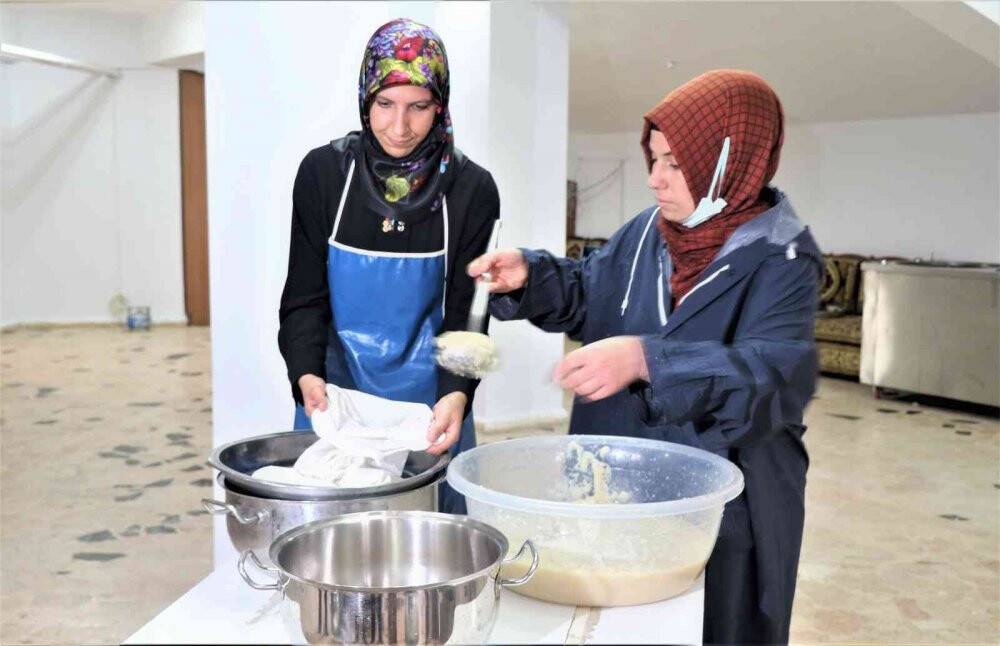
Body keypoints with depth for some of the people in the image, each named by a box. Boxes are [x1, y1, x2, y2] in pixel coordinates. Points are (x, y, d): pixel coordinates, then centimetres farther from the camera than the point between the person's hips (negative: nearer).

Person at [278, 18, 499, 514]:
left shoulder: (471, 189, -7)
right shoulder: (323, 172, -5)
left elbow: (463, 312, -6)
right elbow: (305, 296, -3)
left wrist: (456, 394, -23)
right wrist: (307, 373, -20)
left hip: (428, 405, 0)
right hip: (333, 397, 1)